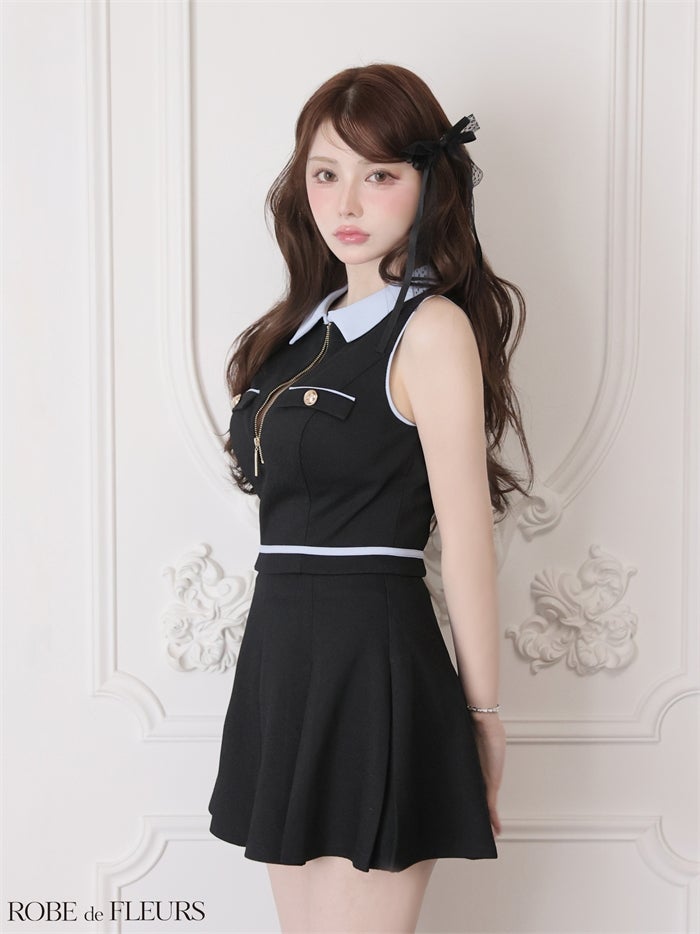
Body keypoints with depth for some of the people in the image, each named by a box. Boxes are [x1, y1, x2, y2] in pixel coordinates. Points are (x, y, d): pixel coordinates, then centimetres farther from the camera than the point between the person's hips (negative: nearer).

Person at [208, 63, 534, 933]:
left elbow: (466, 538, -12)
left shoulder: (432, 328, -11)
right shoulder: (304, 324, 13)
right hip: (280, 655, 8)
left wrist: (481, 716, -9)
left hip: (376, 661, -8)